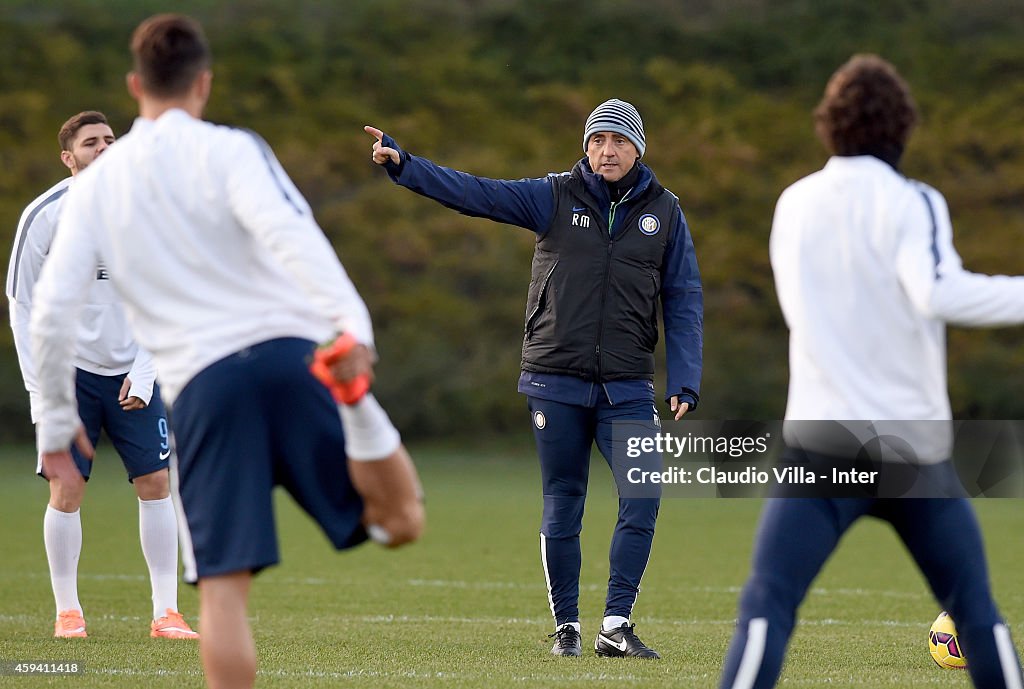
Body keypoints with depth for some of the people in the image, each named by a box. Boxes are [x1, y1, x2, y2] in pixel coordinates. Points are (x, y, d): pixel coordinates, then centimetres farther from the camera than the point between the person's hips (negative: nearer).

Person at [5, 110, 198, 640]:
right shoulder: (44, 216, -7)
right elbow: (23, 307, -4)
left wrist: (144, 372, -5)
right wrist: (40, 387, -10)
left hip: (132, 372, 2)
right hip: (69, 372, -2)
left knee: (155, 483, -3)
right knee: (66, 488, -8)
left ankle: (165, 613, 2)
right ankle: (68, 612, 5)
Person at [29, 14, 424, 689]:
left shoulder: (95, 185, 14)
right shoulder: (227, 150, 6)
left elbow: (50, 312, 10)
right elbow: (285, 232, -14)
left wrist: (58, 420, 21)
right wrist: (350, 320, -26)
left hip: (201, 386, 2)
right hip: (292, 352, -2)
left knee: (223, 584, 2)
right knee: (401, 519, -2)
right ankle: (354, 412, -32)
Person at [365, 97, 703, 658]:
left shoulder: (664, 212, 6)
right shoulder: (554, 197, 2)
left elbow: (683, 301, 6)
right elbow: (474, 192, -6)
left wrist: (684, 383, -3)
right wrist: (403, 165, -19)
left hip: (627, 389, 1)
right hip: (556, 383, -1)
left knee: (642, 499, -12)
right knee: (561, 508, 3)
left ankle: (616, 625, -6)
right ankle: (566, 626, 13)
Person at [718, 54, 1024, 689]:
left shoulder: (794, 206, 10)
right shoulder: (910, 204, -4)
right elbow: (938, 294, -22)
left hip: (825, 443, 1)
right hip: (916, 447, -1)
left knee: (767, 603, -7)